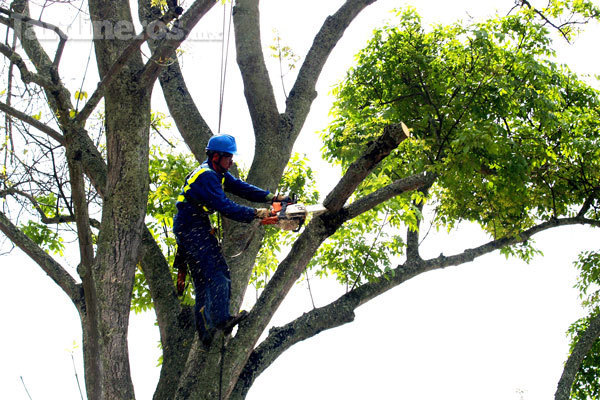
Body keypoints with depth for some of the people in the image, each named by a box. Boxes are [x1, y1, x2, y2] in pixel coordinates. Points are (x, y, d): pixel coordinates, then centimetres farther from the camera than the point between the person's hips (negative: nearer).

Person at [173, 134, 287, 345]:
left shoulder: (217, 173, 12)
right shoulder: (206, 176, -20)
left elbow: (240, 187, 7)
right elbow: (224, 206, -27)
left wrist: (272, 197, -2)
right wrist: (256, 214, -27)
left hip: (197, 226, 11)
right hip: (191, 228, -11)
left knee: (202, 277, 8)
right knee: (218, 272, -17)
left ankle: (205, 331, 8)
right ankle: (221, 318, -23)